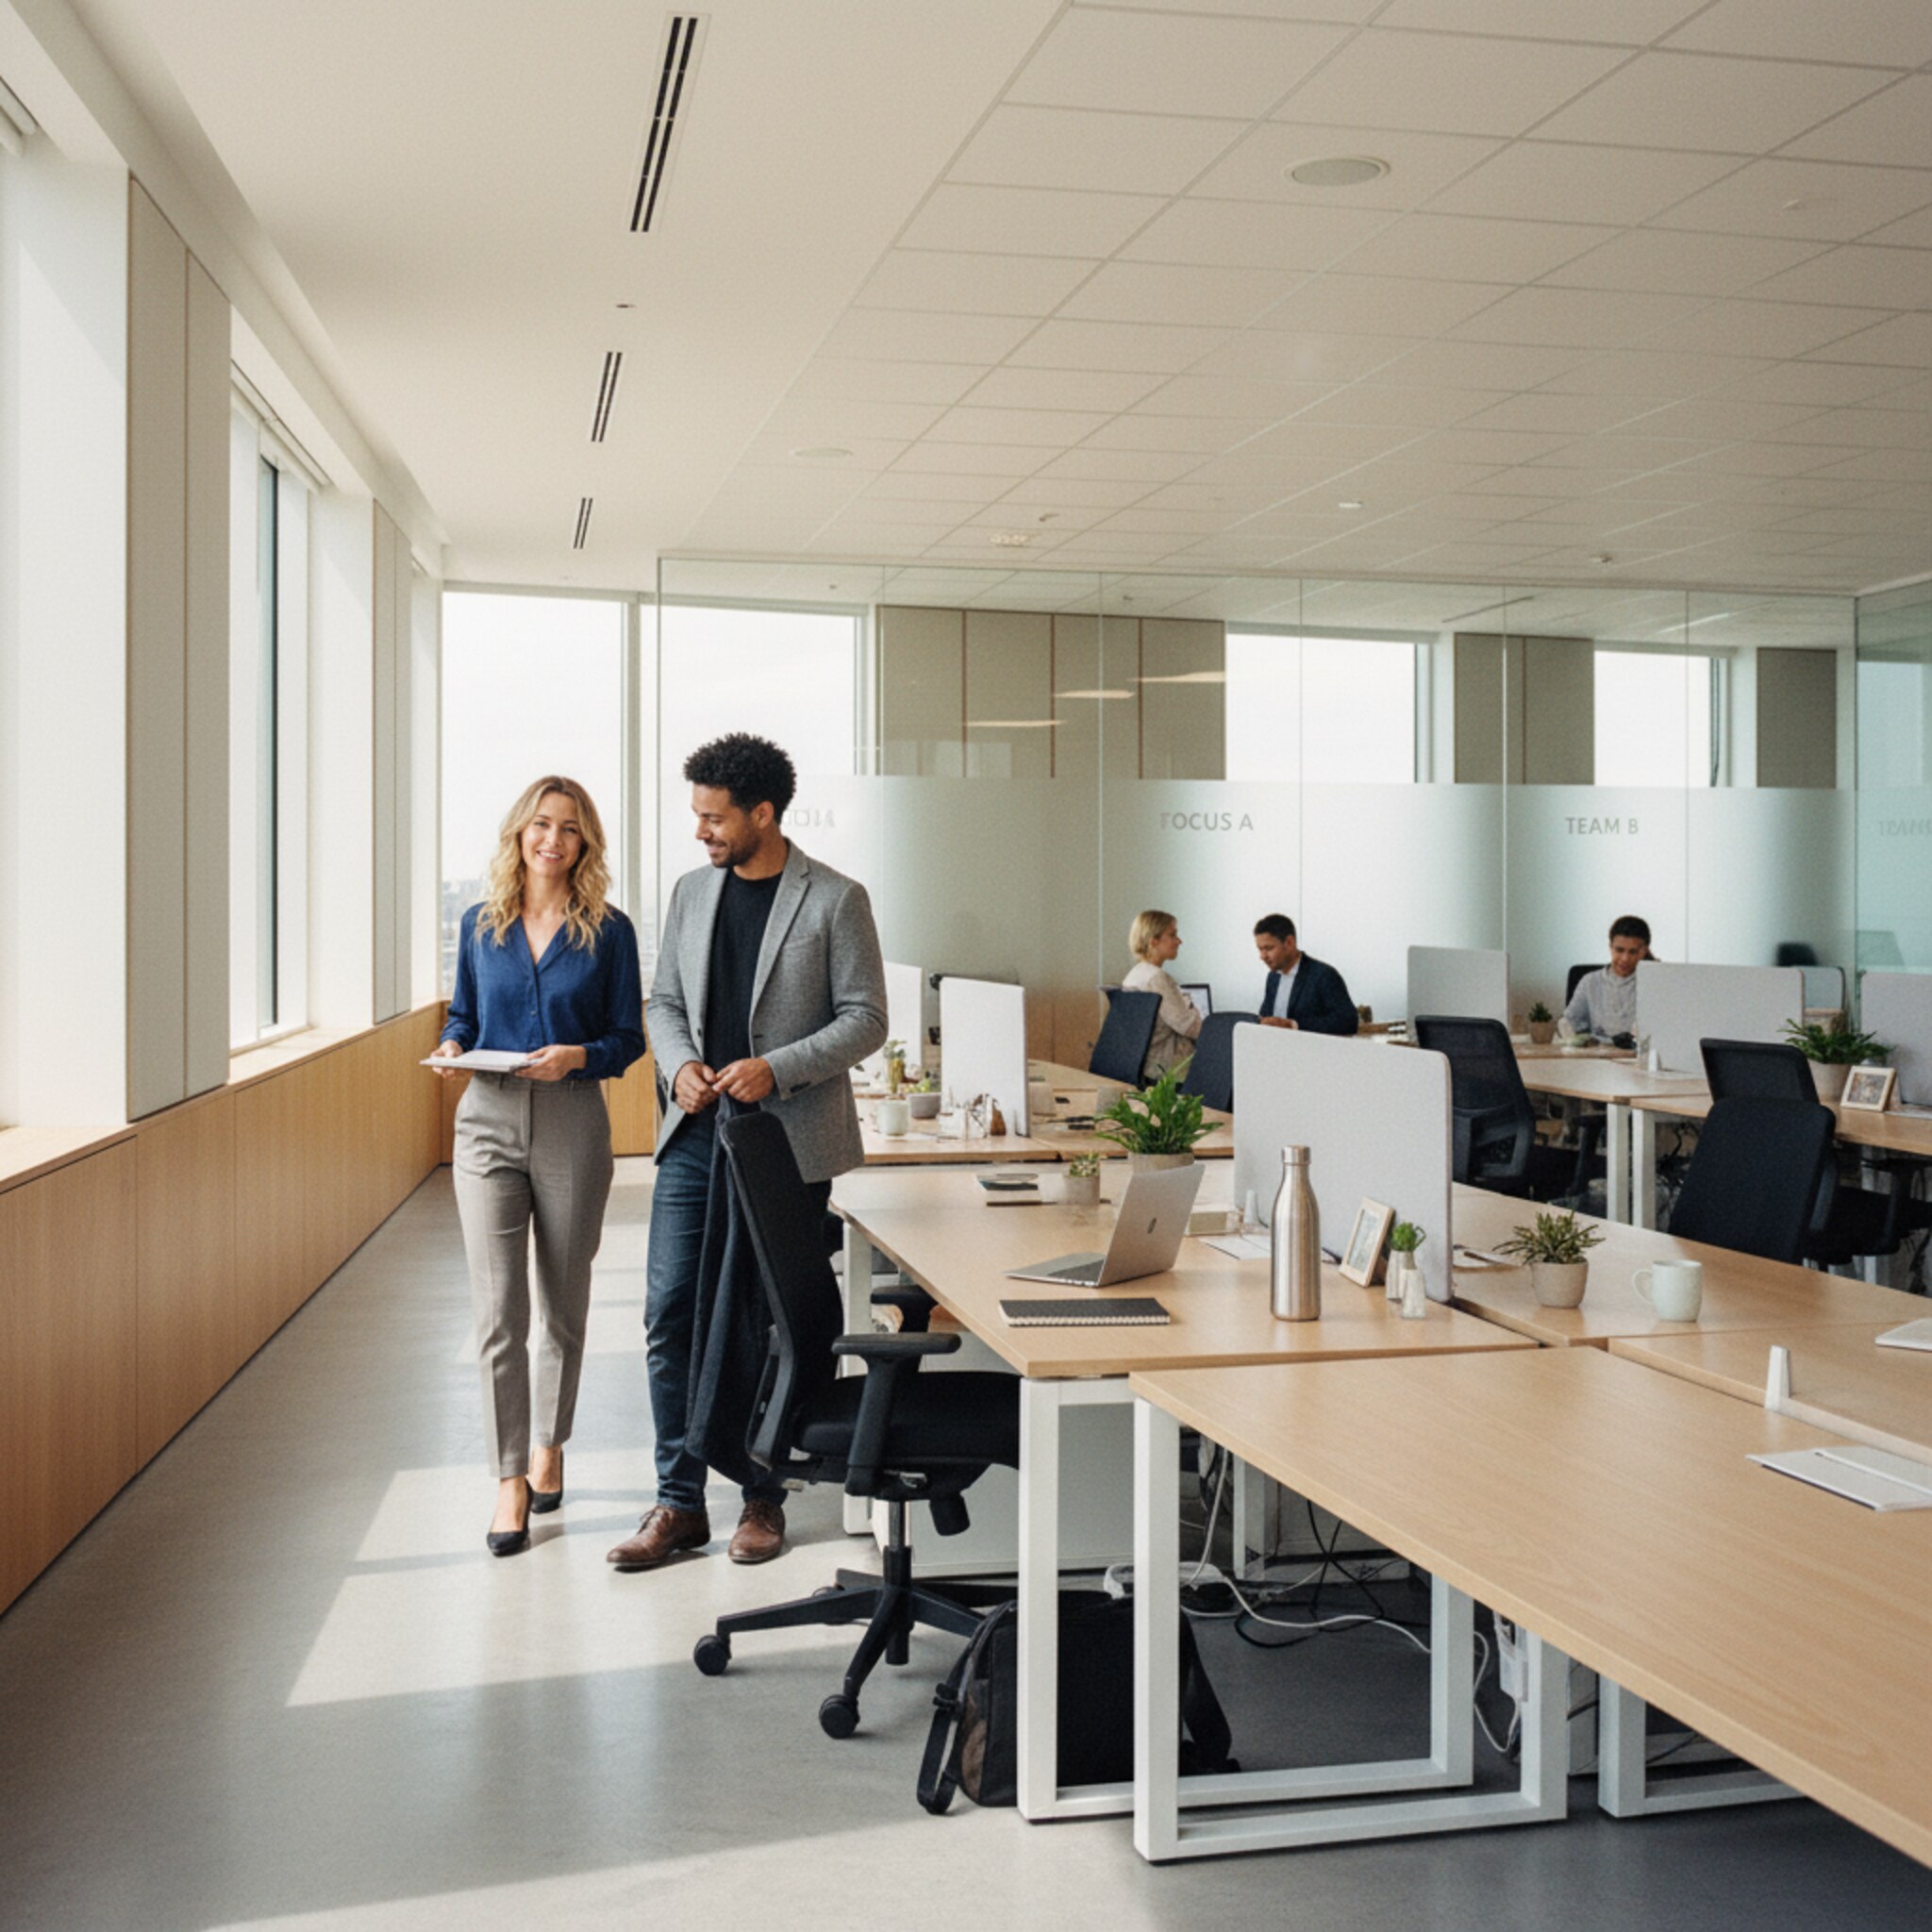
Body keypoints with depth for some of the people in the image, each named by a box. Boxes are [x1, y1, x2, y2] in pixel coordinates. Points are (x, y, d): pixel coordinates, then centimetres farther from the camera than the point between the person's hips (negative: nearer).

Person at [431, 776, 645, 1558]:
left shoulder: (608, 930, 0)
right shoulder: (481, 924, 7)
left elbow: (628, 1037, 1)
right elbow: (463, 1014, 16)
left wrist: (577, 1056, -17)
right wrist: (451, 1046, -5)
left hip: (572, 1127, -1)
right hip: (489, 1123, 1)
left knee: (562, 1307, 12)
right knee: (497, 1312, -5)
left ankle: (548, 1448, 32)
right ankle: (510, 1480, 1)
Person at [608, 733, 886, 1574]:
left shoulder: (836, 901, -5)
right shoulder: (691, 892, 10)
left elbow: (865, 1019, -6)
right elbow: (664, 1002, 16)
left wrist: (776, 1068, -18)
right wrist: (681, 1063, -5)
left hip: (788, 1140, -4)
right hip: (696, 1132, 4)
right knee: (670, 1313, 1)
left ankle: (764, 1498, 19)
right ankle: (679, 1503, 11)